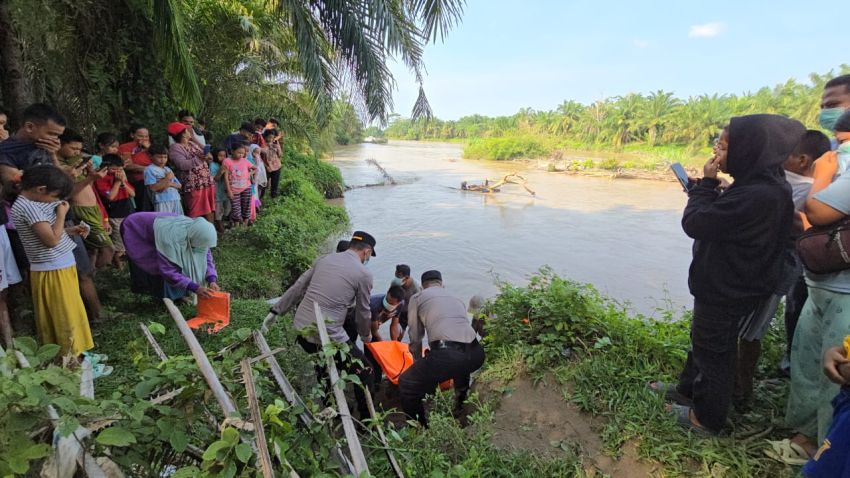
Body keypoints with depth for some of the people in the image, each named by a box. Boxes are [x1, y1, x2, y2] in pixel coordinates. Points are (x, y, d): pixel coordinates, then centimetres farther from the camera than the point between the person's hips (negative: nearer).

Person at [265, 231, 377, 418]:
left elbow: (297, 288, 13)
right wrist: (366, 336, 24)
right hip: (327, 336, -7)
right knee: (365, 372, 10)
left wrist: (275, 312, 22)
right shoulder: (364, 274, -4)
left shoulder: (324, 259, 10)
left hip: (300, 328, 7)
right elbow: (363, 312, 6)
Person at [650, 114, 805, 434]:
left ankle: (706, 418, 30)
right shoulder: (764, 185, 2)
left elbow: (694, 223, -24)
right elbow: (718, 219, 10)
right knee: (703, 341, 25)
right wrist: (708, 189, -2)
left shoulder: (757, 195, -30)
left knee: (714, 351, 9)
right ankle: (688, 389, 45)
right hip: (724, 284, 9)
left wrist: (707, 183, -15)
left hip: (725, 293, -9)